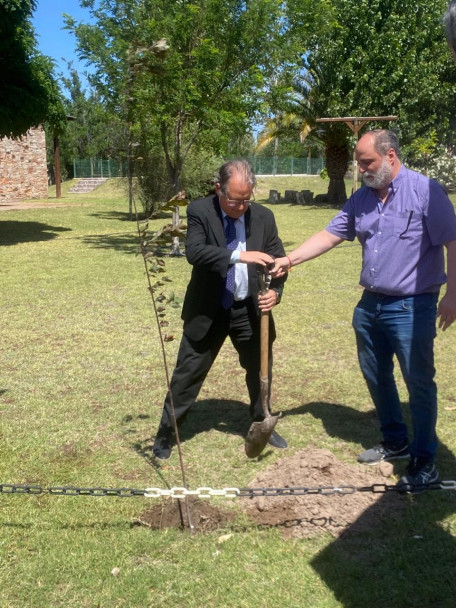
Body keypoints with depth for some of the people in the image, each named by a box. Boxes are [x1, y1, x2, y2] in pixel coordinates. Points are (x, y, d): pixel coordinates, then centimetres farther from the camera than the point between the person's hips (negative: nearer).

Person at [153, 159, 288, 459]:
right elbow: (194, 251, -28)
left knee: (261, 370, 16)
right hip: (208, 310, -3)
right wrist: (239, 256, -40)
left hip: (249, 310, 4)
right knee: (188, 373, 4)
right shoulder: (199, 211, -12)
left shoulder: (264, 216, -2)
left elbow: (279, 259, 3)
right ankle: (165, 434, 19)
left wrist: (276, 290, -17)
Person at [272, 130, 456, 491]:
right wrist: (289, 260, -2)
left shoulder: (426, 192, -12)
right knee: (376, 377, 17)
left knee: (419, 383, 2)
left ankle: (424, 461, 16)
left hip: (412, 307, -7)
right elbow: (329, 236, 8)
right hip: (371, 304, 7)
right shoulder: (362, 199, 7)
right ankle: (395, 443, 36)